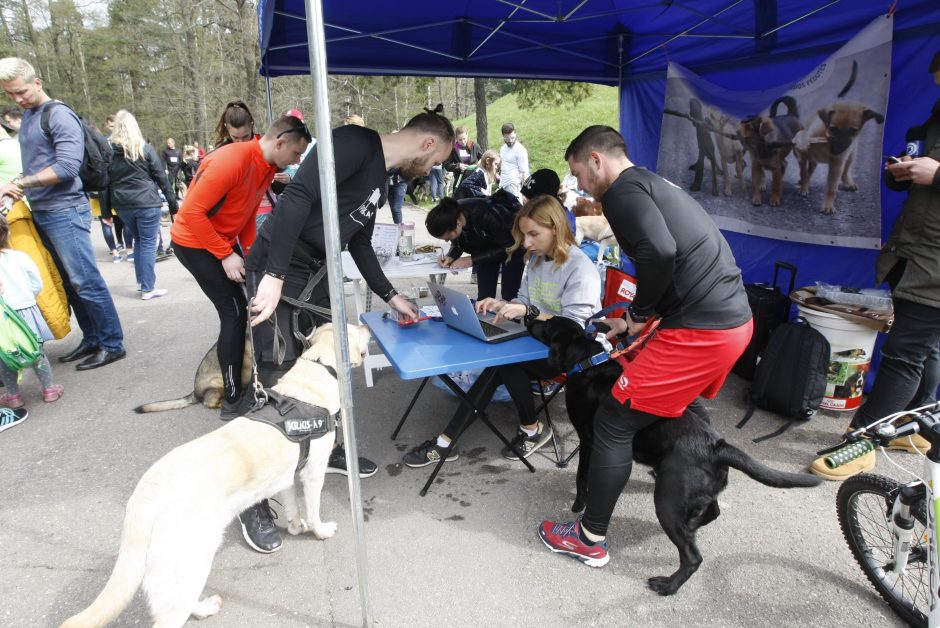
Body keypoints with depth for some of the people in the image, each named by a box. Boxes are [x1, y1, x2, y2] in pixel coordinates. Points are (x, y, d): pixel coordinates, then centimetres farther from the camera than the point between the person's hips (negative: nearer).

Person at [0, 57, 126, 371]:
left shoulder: (59, 115, -9)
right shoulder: (27, 116, 16)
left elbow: (67, 166, -19)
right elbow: (36, 163, 19)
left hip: (64, 212, -8)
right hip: (41, 212, 8)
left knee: (85, 281, -6)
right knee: (68, 282, 11)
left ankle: (112, 345, 2)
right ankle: (91, 339, 21)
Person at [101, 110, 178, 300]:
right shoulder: (145, 148, -3)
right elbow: (161, 177, -3)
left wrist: (106, 210, 9)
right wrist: (172, 202, 2)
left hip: (122, 205, 4)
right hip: (146, 203, -4)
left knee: (138, 241, 20)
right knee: (148, 244, 1)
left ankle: (141, 281, 24)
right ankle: (148, 288, 2)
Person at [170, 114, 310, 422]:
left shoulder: (268, 168, 1)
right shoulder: (232, 160, -28)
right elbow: (192, 212, -27)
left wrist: (250, 253, 0)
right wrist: (226, 255, -24)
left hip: (226, 240, 9)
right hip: (194, 243, -9)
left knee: (253, 301, 11)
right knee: (234, 312, -10)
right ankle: (232, 399, 1)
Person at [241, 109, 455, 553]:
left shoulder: (380, 174, 14)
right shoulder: (355, 142, -16)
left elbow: (359, 243, 19)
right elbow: (297, 197, -27)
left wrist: (390, 296, 17)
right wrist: (275, 275, -31)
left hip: (317, 273, 10)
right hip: (279, 270, -9)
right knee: (278, 380, -6)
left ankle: (325, 449, 38)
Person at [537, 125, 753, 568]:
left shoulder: (622, 191, -8)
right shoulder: (656, 186, 22)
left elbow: (660, 252, -26)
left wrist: (639, 313, -10)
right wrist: (634, 322, 18)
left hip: (699, 331, -10)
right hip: (736, 318, 10)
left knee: (614, 422, -1)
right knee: (680, 407, 31)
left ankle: (591, 539, 11)